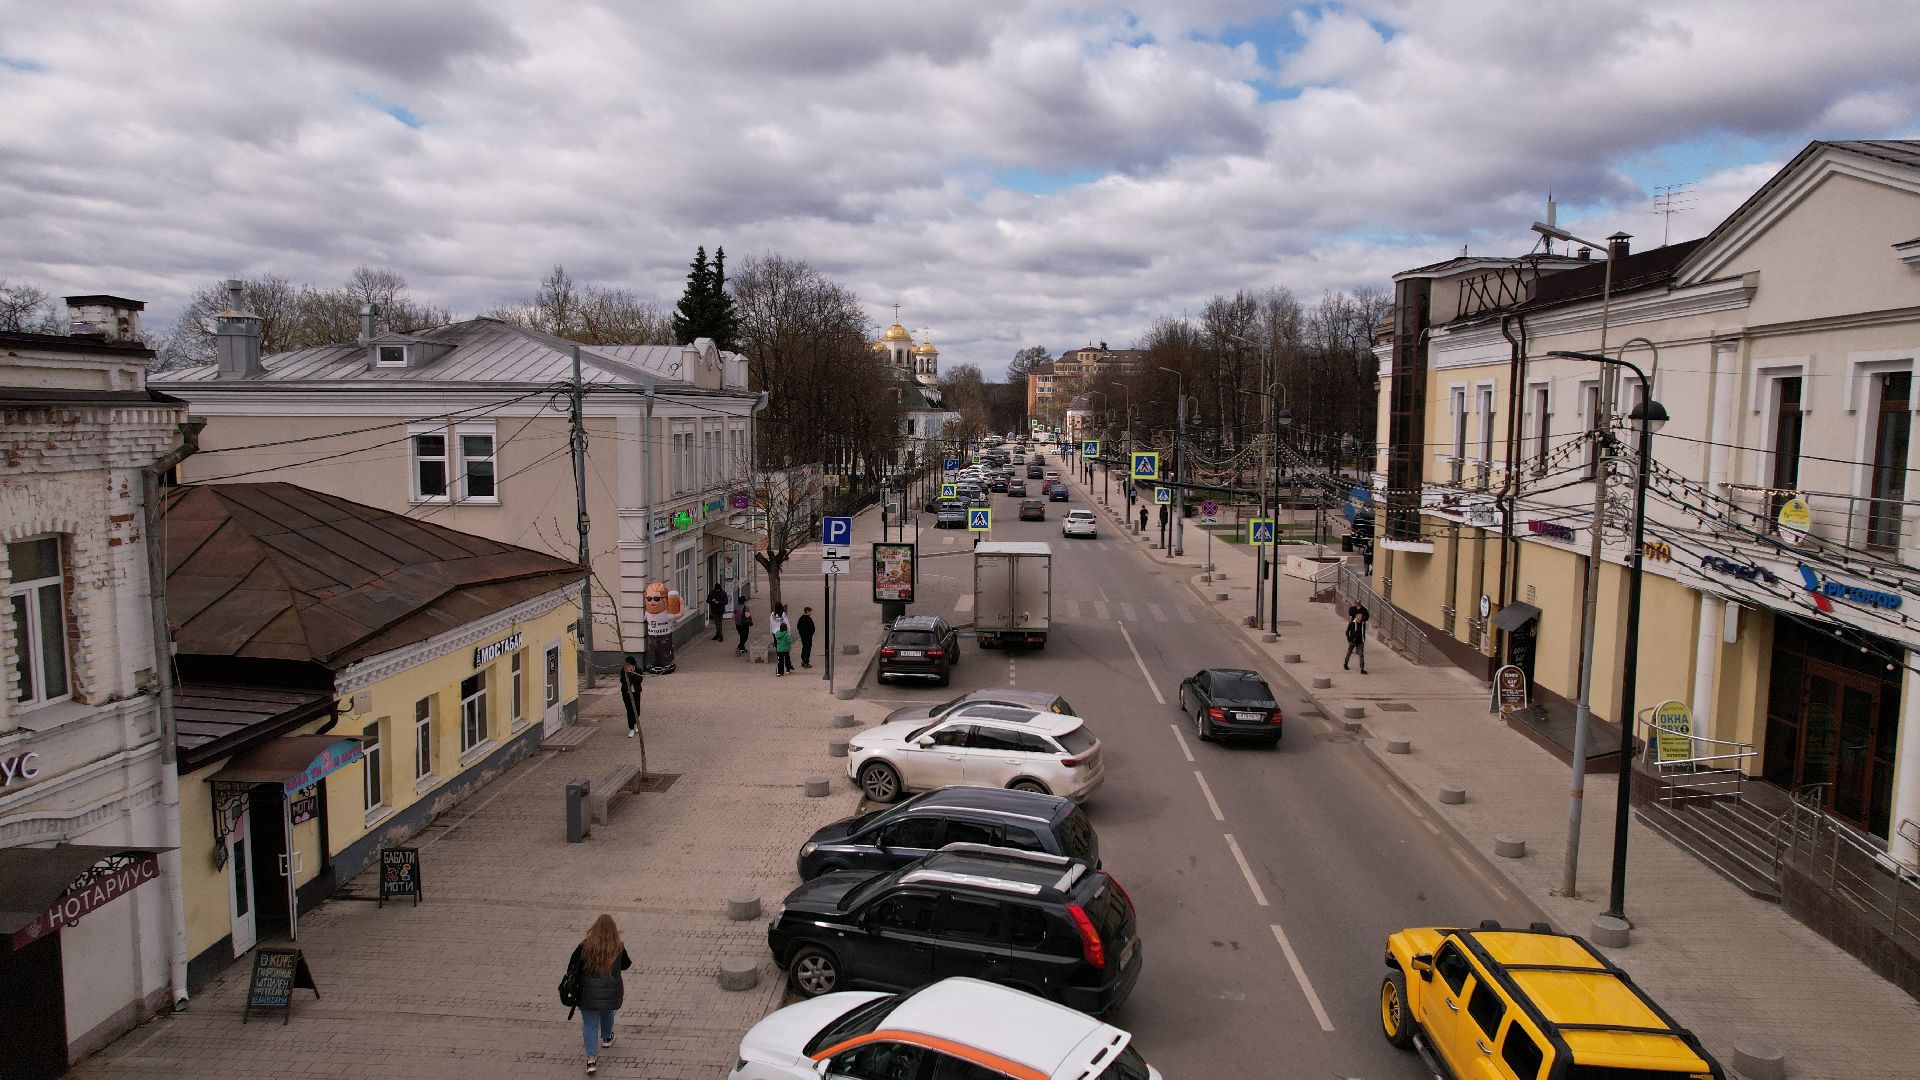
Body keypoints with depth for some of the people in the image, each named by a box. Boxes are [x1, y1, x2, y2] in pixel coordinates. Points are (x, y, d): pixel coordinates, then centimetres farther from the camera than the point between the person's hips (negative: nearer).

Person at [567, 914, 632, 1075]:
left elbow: (572, 967, -3)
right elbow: (626, 965, 7)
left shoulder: (585, 947, -12)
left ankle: (591, 1059, -2)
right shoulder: (618, 948, -9)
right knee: (607, 1013, 30)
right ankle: (606, 1038, 54)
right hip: (612, 993, 2)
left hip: (588, 993, -2)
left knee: (590, 1024, 8)